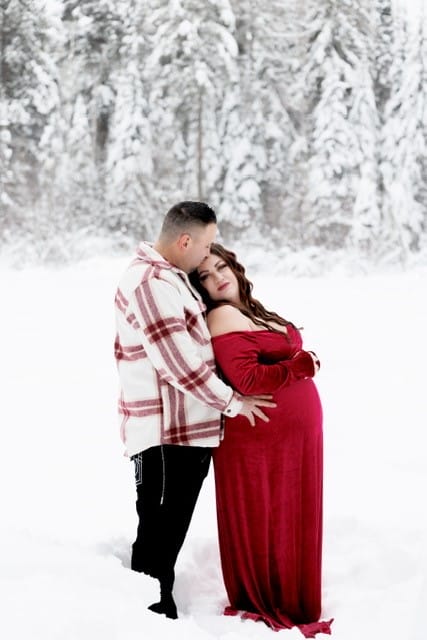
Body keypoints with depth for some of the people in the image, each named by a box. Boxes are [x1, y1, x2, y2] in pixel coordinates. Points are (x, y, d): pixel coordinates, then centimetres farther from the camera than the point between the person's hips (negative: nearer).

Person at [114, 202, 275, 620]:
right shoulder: (150, 283, -18)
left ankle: (158, 608, 27)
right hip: (165, 432, -10)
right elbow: (178, 363, -21)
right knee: (160, 530, -2)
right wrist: (232, 401, -11)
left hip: (188, 427, 10)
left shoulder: (170, 276, 16)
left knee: (170, 527, 17)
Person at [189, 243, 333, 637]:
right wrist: (302, 366, -15)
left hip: (292, 435, 9)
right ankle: (266, 607, 16)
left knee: (288, 521, 17)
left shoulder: (249, 310, 13)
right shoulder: (224, 316, -15)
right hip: (259, 439, -9)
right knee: (263, 523, 3)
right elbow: (247, 380, -24)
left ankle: (289, 603, 30)